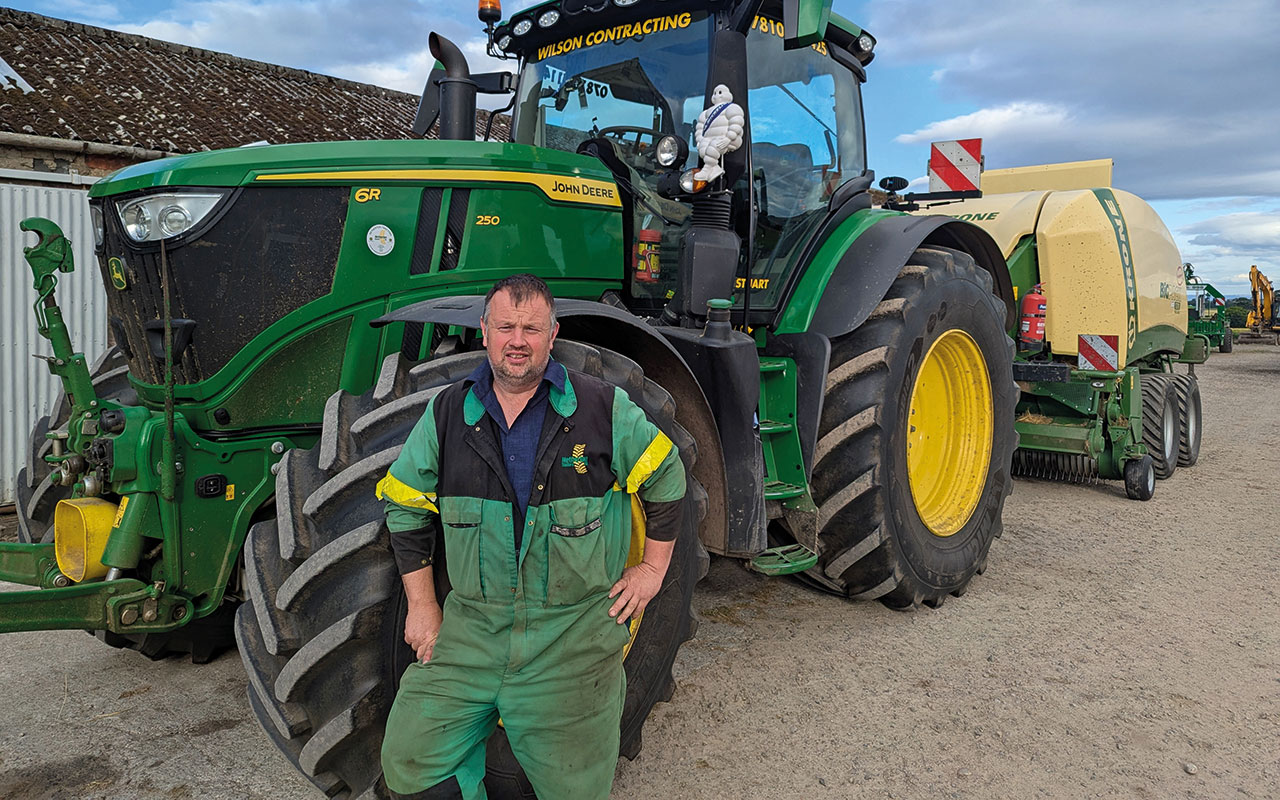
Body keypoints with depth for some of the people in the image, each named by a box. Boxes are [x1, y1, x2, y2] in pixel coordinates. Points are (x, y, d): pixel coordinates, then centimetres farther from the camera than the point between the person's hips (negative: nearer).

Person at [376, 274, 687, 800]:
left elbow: (665, 477, 9)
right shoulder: (447, 415, 3)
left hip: (575, 629, -2)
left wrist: (653, 568, 8)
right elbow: (403, 504, 12)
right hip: (471, 627, 2)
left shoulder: (603, 409, -3)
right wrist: (421, 605, 9)